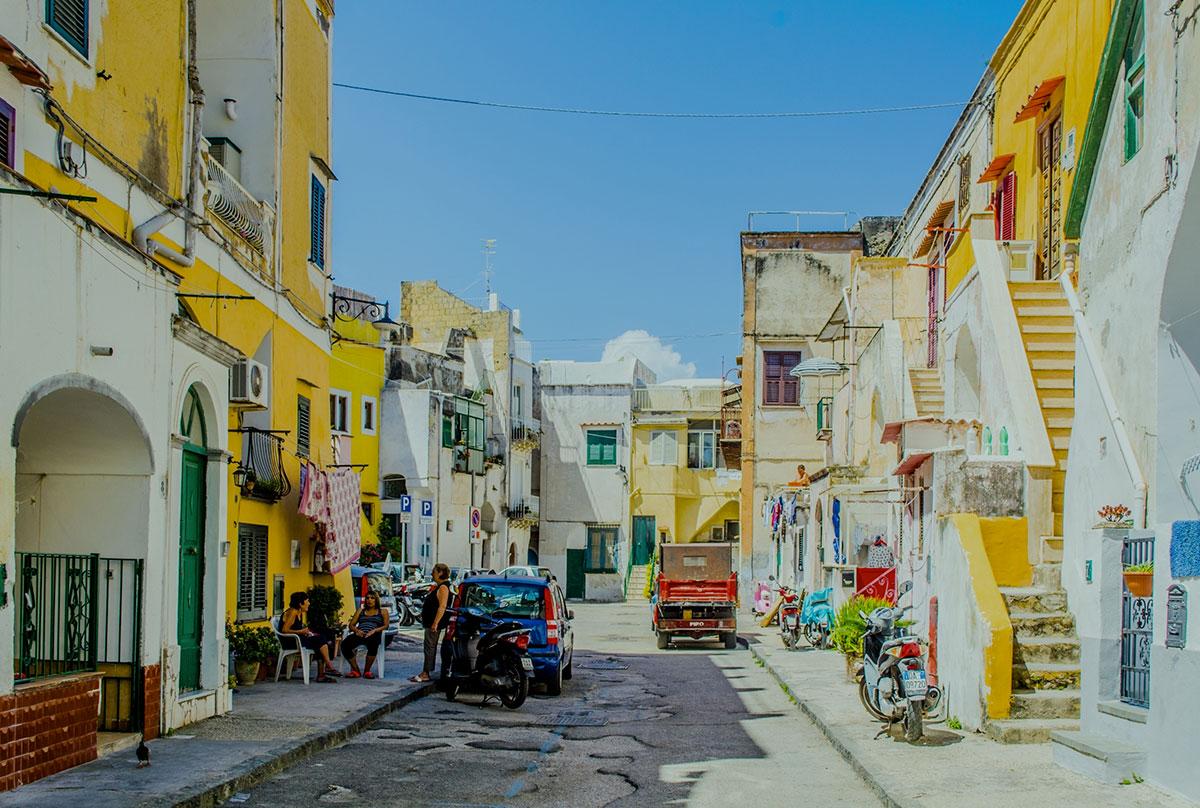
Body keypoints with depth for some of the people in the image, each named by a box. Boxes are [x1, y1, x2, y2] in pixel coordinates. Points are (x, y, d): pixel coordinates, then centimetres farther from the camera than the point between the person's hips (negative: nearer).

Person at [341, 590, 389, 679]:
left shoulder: (383, 611, 23)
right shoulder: (360, 610, 30)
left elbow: (386, 625, 8)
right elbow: (351, 625, 20)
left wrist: (374, 630, -11)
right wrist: (357, 630, -4)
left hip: (373, 635, -3)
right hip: (359, 634, 3)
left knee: (372, 644, -43)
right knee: (345, 644, -33)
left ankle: (367, 671, -25)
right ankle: (355, 670, -21)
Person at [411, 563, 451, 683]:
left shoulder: (443, 587, -17)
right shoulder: (438, 586, 17)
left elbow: (442, 607, -25)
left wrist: (435, 623, -28)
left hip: (434, 624, -11)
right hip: (430, 623, 11)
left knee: (430, 648, -9)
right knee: (430, 648, 13)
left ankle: (426, 674, -8)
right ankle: (425, 673, 17)